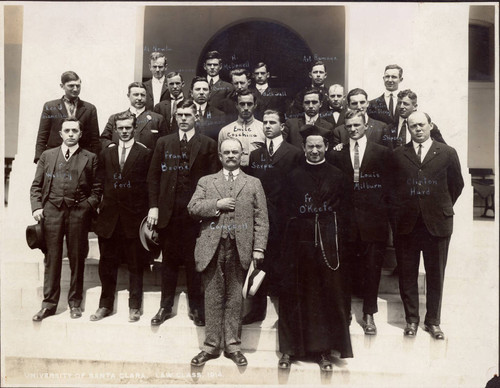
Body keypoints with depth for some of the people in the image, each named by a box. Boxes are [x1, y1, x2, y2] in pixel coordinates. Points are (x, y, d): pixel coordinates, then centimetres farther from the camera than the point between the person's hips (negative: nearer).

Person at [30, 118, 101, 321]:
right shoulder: (47, 156, 14)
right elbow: (36, 186, 12)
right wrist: (37, 207, 0)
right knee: (51, 259, 5)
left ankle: (75, 303, 17)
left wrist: (89, 206, -8)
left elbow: (96, 188, 6)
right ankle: (49, 303, 15)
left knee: (77, 259, 5)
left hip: (78, 213, -1)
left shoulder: (90, 158, 8)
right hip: (51, 211, 1)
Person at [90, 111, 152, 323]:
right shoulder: (106, 153, 11)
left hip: (134, 216, -3)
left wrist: (150, 212, -7)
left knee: (135, 265, 6)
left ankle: (134, 307, 19)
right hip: (109, 216, 4)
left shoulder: (145, 153, -1)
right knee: (107, 264, 10)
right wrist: (100, 204, 3)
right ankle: (105, 305, 24)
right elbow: (100, 182, 12)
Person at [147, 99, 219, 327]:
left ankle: (196, 307, 19)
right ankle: (165, 306, 23)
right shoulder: (164, 143, 10)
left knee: (194, 261, 5)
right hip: (168, 212, 2)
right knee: (169, 261, 10)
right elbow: (153, 176, 8)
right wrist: (154, 206, 0)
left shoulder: (208, 145, 4)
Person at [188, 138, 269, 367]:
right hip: (212, 247, 1)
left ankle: (233, 345, 19)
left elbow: (261, 219, 4)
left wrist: (259, 248, -4)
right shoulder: (206, 182, 14)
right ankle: (211, 346, 18)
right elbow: (193, 207, 2)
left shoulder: (254, 183, 11)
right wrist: (217, 204, -11)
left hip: (240, 248, 0)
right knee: (213, 298, 6)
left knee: (235, 298, 7)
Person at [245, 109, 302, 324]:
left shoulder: (294, 153, 0)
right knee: (258, 263, 10)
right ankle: (258, 308, 24)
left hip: (282, 219, -4)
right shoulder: (255, 155, 14)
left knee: (282, 265, 3)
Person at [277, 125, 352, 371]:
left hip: (328, 243, 0)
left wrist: (336, 236, -5)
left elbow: (342, 212, 4)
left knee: (327, 294, 5)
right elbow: (287, 211, 7)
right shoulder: (294, 176, 8)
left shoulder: (337, 176, 6)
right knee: (294, 293, 3)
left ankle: (323, 350, 19)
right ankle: (289, 348, 17)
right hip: (299, 241, 0)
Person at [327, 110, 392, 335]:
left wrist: (383, 213, -3)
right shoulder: (336, 154, 7)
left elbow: (387, 186, 3)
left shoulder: (382, 153, 6)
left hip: (373, 220, 0)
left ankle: (369, 315, 21)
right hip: (346, 219, 1)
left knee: (372, 268, 6)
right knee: (345, 268, 7)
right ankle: (344, 312, 24)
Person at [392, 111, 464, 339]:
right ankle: (411, 320, 22)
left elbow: (457, 185, 9)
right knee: (407, 275, 7)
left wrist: (444, 208, 10)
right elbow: (392, 186, 7)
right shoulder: (398, 155, 4)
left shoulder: (447, 153, 3)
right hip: (407, 224, 1)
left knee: (435, 275, 9)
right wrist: (398, 211, 4)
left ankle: (433, 321, 24)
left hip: (437, 223, 0)